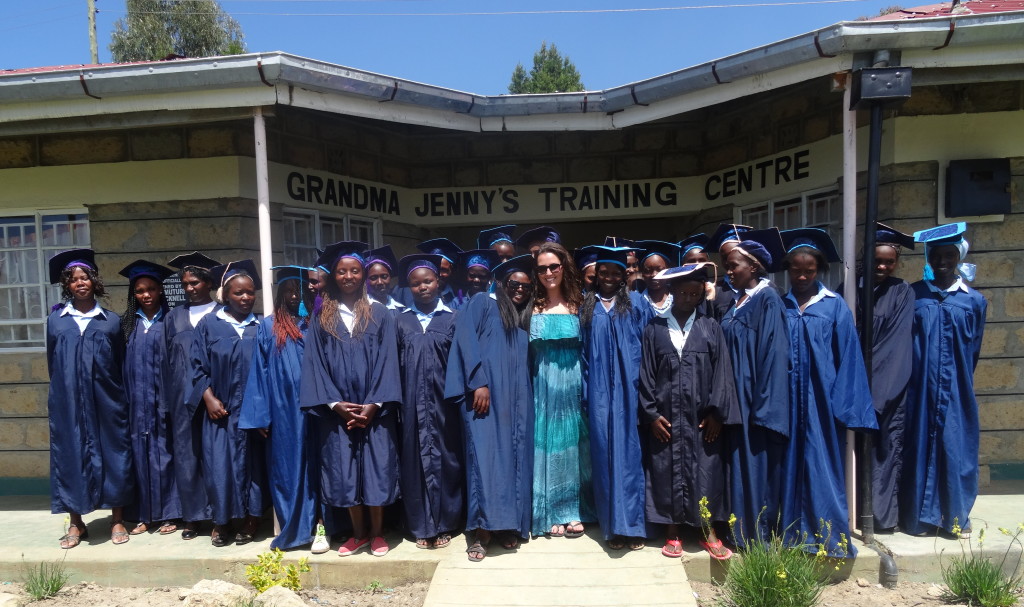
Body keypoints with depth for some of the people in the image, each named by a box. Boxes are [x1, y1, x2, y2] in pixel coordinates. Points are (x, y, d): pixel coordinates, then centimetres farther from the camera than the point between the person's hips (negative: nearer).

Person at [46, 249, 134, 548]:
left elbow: (121, 364, 7)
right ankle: (76, 524, 19)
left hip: (106, 401, -1)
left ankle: (117, 520, 14)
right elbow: (52, 362, 12)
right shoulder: (56, 319, 7)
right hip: (67, 403, 1)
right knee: (69, 455, 5)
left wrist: (121, 398, 3)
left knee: (113, 454, 3)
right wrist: (57, 396, 11)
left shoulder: (111, 320, 5)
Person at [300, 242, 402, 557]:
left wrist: (374, 404, -12)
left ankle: (376, 533, 18)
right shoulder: (322, 317, 7)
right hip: (337, 411, 2)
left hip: (374, 410, -1)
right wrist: (335, 404, -9)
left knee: (375, 470, 2)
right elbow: (316, 364, 2)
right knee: (344, 472, 5)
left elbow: (387, 360, -3)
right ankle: (358, 533, 21)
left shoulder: (380, 314, 3)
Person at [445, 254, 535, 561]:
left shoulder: (525, 318, 22)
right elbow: (466, 340, -7)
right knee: (484, 456, -11)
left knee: (515, 458, 3)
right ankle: (481, 530, -8)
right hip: (485, 393, -5)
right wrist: (478, 383, -16)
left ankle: (511, 526, 12)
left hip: (516, 398, 5)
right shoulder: (483, 303, 6)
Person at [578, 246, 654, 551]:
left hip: (628, 388, -2)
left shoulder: (636, 303, 6)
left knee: (629, 451, -1)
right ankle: (612, 525, 11)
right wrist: (585, 389, 5)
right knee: (604, 453, 2)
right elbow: (583, 349, 12)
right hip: (599, 391, 2)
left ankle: (632, 524, 7)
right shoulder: (586, 305, 11)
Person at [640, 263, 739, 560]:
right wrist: (651, 414, -5)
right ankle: (672, 533, 19)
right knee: (667, 472, 6)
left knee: (706, 473, 5)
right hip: (665, 418, 0)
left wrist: (716, 413, -6)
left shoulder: (711, 328, 5)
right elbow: (645, 374, 2)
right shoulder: (655, 329, 4)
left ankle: (710, 533, 20)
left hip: (702, 418, 0)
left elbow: (722, 372, 1)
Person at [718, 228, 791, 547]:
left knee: (756, 466, 1)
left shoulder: (768, 300, -12)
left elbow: (773, 354, -17)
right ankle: (742, 530, 24)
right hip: (735, 398, 8)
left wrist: (762, 407, -20)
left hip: (755, 398, -8)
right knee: (740, 464, 13)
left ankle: (760, 536, 13)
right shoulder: (738, 302, 12)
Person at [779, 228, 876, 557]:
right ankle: (793, 535, 18)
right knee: (791, 467, 8)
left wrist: (843, 405, -7)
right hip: (788, 402, 2)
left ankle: (828, 538, 14)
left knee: (823, 467, 3)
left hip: (822, 402, -2)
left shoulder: (835, 307, 1)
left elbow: (847, 357, -1)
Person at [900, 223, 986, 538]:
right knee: (920, 447, 4)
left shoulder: (974, 301, 5)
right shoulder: (913, 295, 1)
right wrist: (910, 378, 2)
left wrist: (960, 381, 14)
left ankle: (956, 515, 19)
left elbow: (973, 351, 13)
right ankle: (920, 515, 14)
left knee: (956, 449, 5)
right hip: (920, 389, -1)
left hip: (956, 393, 1)